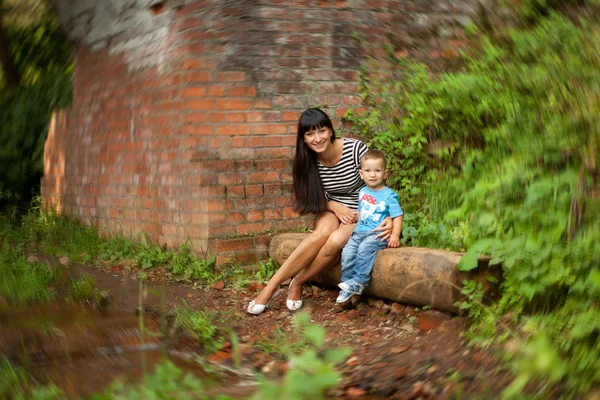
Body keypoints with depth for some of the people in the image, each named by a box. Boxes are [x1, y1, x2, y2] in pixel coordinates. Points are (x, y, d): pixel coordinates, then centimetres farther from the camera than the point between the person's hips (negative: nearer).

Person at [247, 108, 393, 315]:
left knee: (336, 240, -35)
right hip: (332, 211, 2)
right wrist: (335, 206, -19)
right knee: (323, 232, -34)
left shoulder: (355, 149, -18)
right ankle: (272, 285, -27)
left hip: (361, 214, -2)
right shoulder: (308, 160, -6)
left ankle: (297, 283, -15)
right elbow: (316, 198, 3)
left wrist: (389, 218, -26)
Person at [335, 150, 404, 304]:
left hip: (378, 234, -6)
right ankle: (347, 287, -11)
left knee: (364, 249, -32)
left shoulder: (389, 195, -4)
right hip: (360, 231, 6)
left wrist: (395, 235, -19)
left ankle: (358, 282, -25)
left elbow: (397, 216, -7)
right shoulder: (362, 192, 16)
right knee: (347, 252, -16)